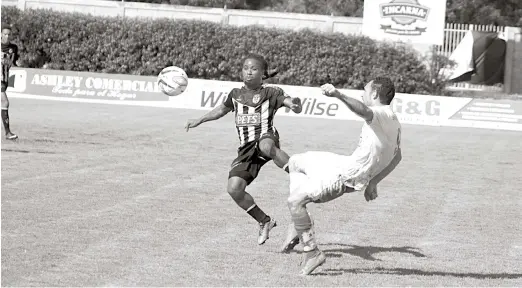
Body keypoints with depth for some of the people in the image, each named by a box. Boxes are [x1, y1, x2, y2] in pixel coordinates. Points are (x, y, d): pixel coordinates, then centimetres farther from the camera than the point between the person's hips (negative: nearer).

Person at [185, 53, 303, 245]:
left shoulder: (270, 93, 4)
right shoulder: (236, 94, 19)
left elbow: (288, 101, -9)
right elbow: (222, 109, 38)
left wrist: (295, 105, -33)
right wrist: (200, 120, 39)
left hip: (266, 137, -5)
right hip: (246, 149, 5)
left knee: (266, 146, -45)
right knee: (234, 188, -12)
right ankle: (264, 222, 8)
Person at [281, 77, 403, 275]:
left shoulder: (382, 114, -17)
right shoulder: (394, 122, 14)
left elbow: (363, 110, -43)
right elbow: (396, 157, 27)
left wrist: (338, 95, -58)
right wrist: (372, 182, 32)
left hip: (346, 175, -11)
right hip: (347, 163, 11)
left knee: (294, 200, -13)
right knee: (296, 162, 26)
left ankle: (312, 253, -9)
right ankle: (298, 225, 19)